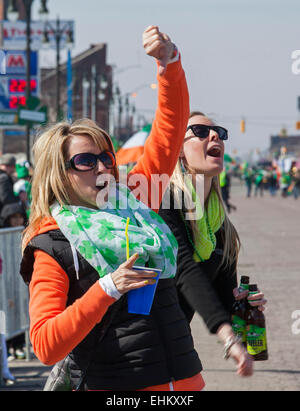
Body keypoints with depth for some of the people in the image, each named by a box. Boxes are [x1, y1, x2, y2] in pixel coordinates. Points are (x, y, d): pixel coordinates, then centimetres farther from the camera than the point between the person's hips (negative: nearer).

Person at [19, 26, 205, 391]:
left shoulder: (133, 201, 11)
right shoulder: (52, 246, -5)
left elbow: (170, 127, 13)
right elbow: (45, 346, -14)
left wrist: (169, 61, 0)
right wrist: (107, 289, -20)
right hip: (116, 387, -5)